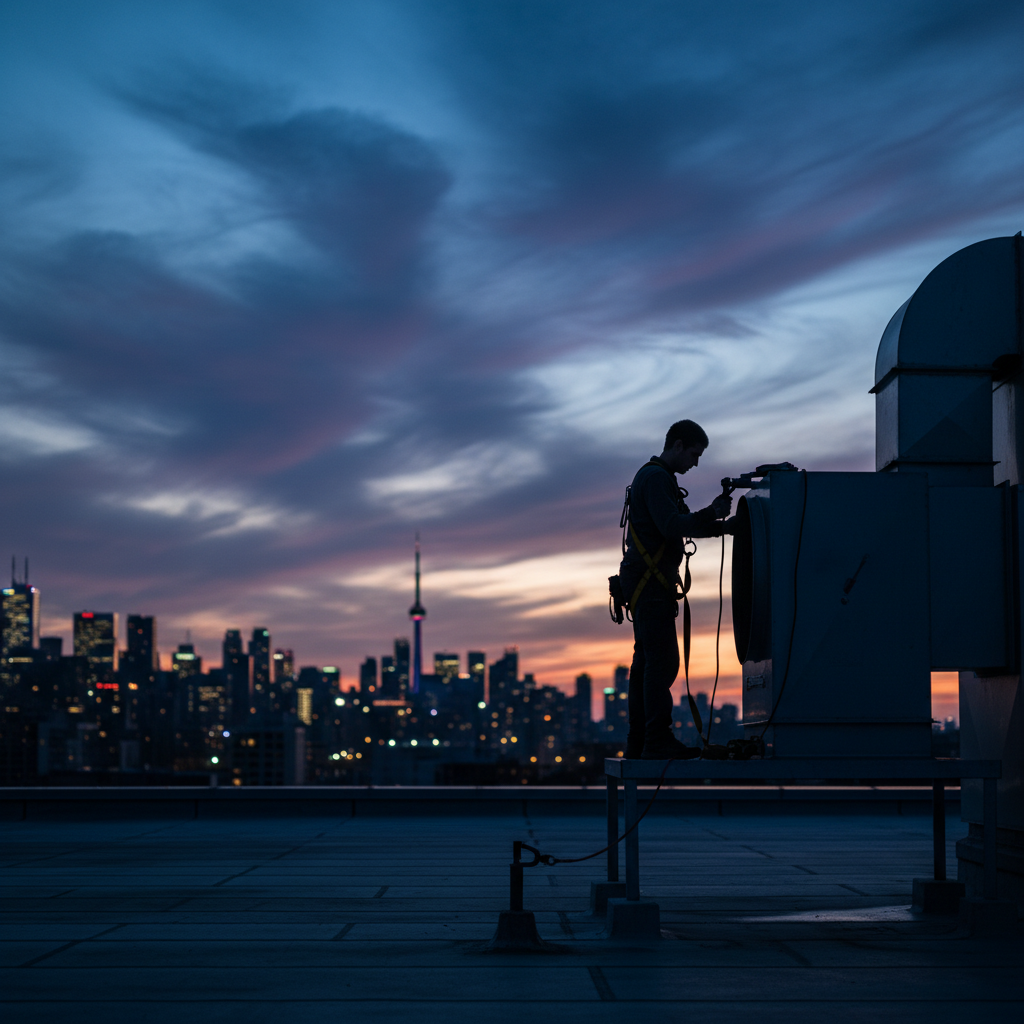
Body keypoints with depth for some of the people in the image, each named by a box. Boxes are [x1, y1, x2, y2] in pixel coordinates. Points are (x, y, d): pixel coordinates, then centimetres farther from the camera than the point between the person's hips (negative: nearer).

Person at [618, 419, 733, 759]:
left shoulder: (655, 477, 23)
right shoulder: (656, 477, -10)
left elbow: (684, 527, 23)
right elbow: (671, 526, -22)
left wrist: (722, 526, 11)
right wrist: (711, 513, -17)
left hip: (647, 585, 11)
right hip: (650, 583, -11)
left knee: (646, 661, 8)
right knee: (662, 661, -14)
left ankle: (638, 742, 8)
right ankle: (658, 741, -18)